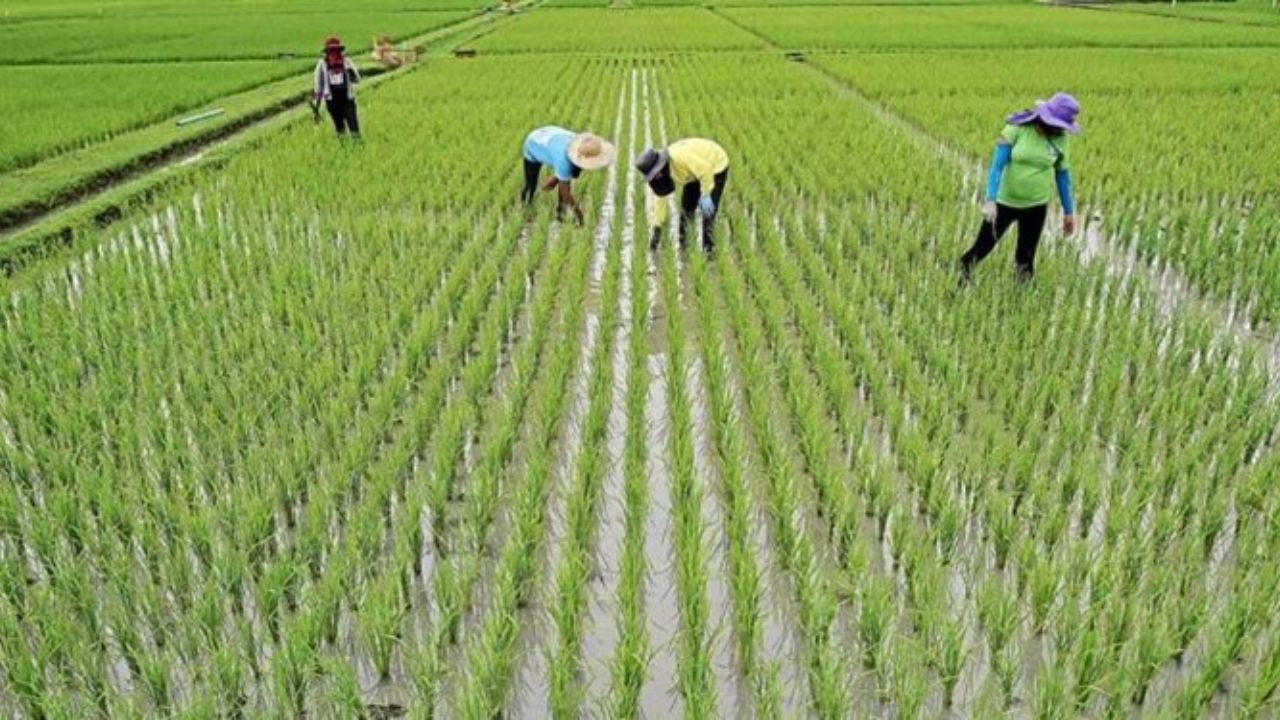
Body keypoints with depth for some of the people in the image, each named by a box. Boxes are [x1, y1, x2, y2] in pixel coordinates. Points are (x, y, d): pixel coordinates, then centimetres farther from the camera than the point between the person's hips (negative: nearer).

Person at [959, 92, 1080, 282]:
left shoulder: (1061, 139, -3)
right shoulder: (1017, 128, -14)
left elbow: (1063, 175, 7)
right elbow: (997, 164, -17)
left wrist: (1069, 211, 12)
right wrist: (990, 200, -27)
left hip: (1036, 206, 3)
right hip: (1004, 201, -2)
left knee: (1026, 257, 9)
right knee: (983, 247, 0)